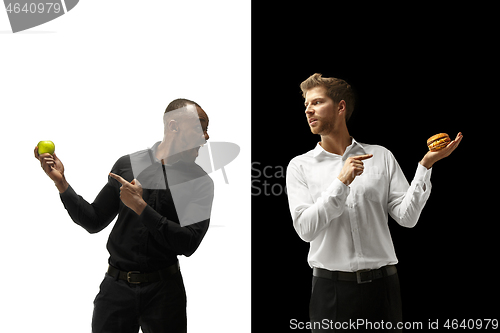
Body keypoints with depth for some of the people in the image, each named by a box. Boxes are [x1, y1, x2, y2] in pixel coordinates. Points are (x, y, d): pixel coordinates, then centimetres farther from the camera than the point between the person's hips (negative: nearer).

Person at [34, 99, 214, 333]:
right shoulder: (128, 164, 3)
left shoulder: (199, 181, -3)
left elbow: (189, 244, -14)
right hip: (116, 287, 1)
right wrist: (61, 182, -3)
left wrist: (140, 207, -17)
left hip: (163, 290, -1)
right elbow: (94, 222, 7)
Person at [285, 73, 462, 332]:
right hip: (331, 288, -1)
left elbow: (407, 217, -1)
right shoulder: (300, 166, 3)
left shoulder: (382, 156, 6)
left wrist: (425, 165, -9)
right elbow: (305, 228, -9)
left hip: (382, 284, 1)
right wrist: (342, 182, -15)